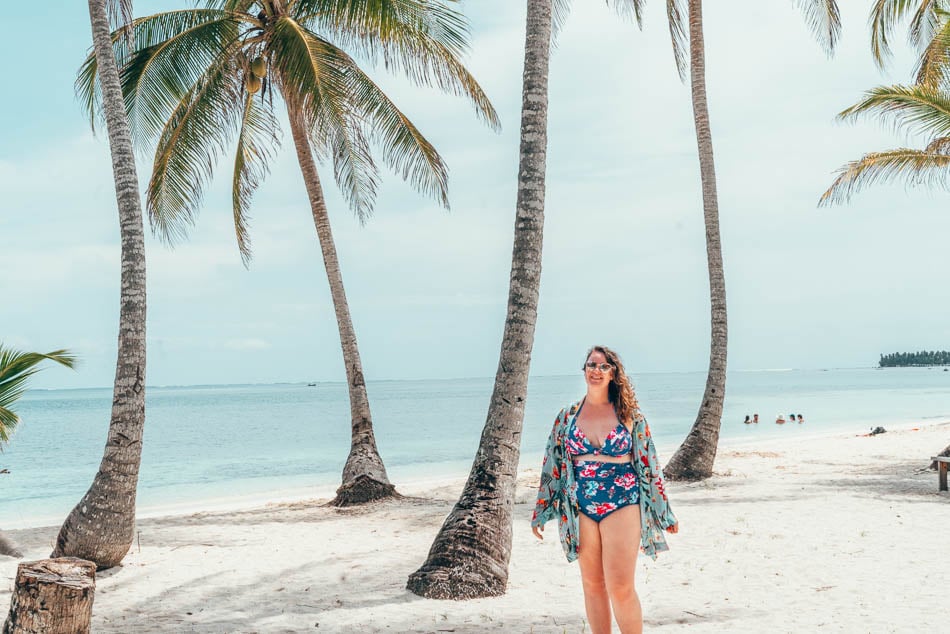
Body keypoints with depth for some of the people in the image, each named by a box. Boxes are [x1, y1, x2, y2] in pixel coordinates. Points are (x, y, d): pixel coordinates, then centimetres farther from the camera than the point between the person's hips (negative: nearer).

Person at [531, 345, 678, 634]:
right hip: (581, 510, 3)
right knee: (592, 584, 10)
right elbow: (552, 465, 12)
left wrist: (664, 512, 6)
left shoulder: (630, 414, 1)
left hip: (622, 506, -3)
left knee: (620, 588, -9)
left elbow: (649, 464, 4)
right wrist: (540, 512, 13)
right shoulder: (568, 415, 7)